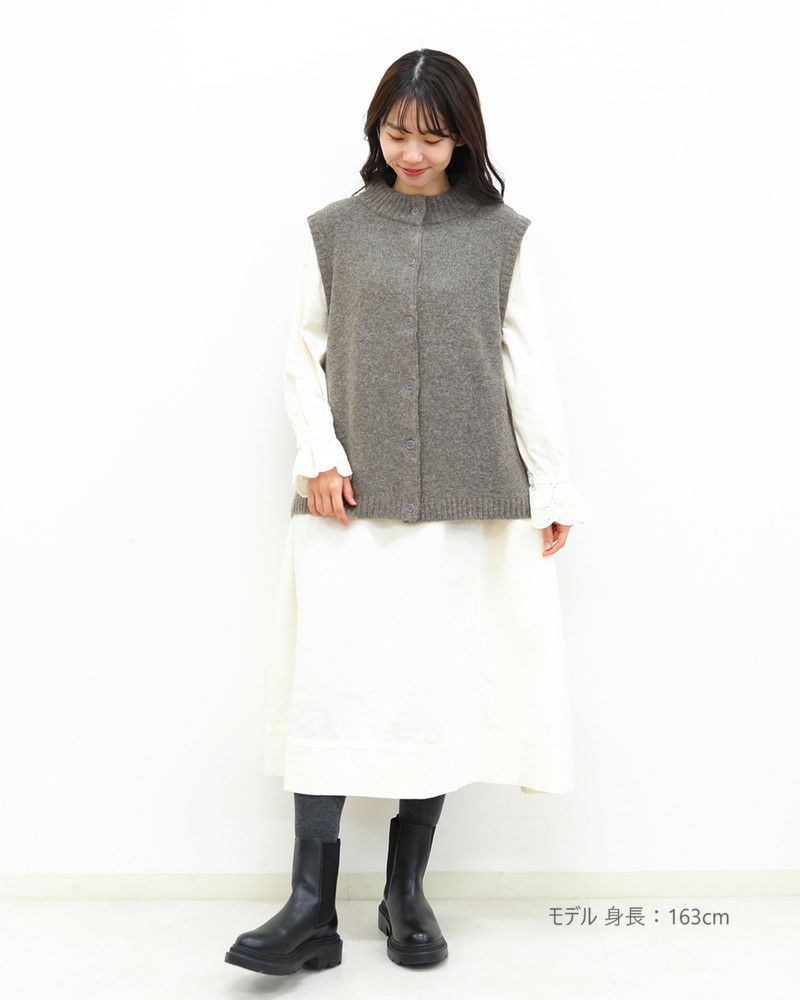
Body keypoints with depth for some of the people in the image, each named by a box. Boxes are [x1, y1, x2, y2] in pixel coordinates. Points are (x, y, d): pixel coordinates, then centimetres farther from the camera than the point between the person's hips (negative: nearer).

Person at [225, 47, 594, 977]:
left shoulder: (502, 234, 8)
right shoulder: (334, 230, 8)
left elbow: (528, 367, 6)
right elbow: (304, 354, 9)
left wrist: (552, 487, 4)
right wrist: (318, 455, -5)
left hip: (464, 500, 1)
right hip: (350, 501, 0)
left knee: (439, 682, 4)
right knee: (331, 682, -4)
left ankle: (406, 891, 20)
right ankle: (312, 908, 4)